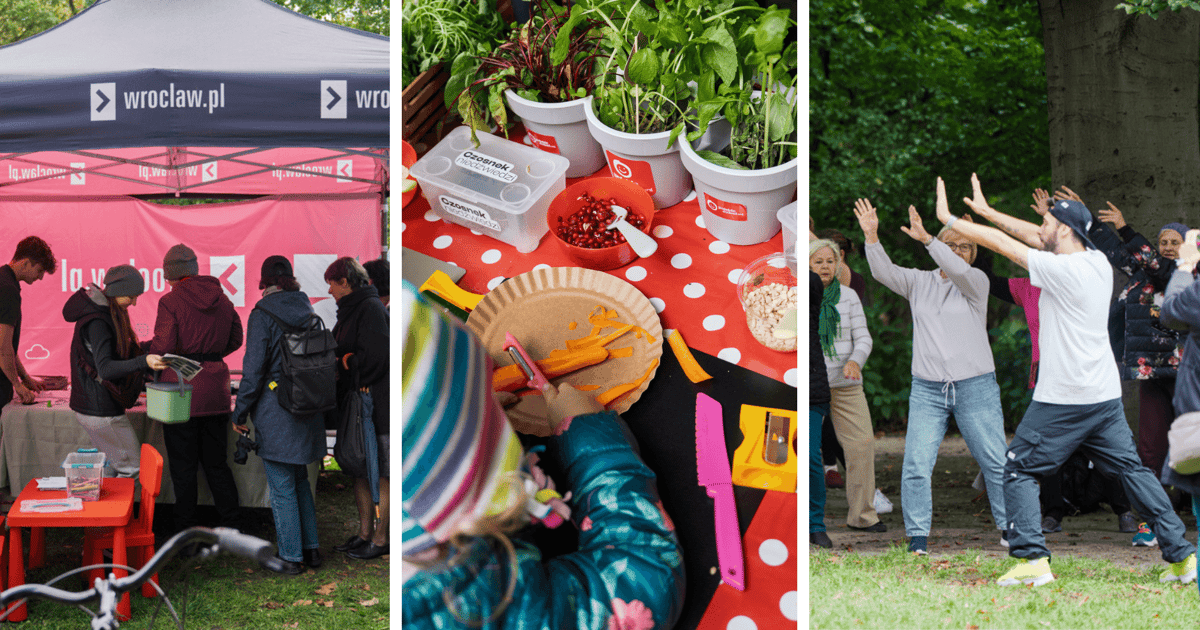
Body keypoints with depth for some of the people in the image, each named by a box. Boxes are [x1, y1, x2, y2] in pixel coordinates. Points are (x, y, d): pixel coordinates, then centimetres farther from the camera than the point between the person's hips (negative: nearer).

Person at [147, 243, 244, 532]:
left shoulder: (171, 301, -10)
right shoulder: (221, 298, 7)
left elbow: (162, 348, -14)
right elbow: (235, 339, 16)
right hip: (215, 388, 5)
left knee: (183, 465, 4)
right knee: (217, 462, 14)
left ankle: (186, 532, 9)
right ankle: (233, 527, 14)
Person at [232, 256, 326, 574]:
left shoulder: (262, 315, -13)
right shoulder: (307, 312, 5)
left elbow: (254, 369, -15)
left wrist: (240, 413, -5)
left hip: (274, 412, -6)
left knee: (282, 488, 2)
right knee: (300, 481, 20)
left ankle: (291, 557, 7)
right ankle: (311, 548, 22)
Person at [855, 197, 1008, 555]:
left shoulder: (976, 282, 0)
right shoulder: (919, 282, 8)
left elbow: (958, 270, -21)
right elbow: (883, 272, -5)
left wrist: (926, 239, -33)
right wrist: (872, 237, -22)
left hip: (976, 388, -2)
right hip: (927, 391, 2)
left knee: (996, 462, 3)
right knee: (916, 466, -7)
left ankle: (1009, 529, 18)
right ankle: (917, 539, -2)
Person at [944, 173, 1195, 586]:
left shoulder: (1062, 269, -15)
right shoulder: (1098, 262, 8)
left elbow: (1001, 243, -11)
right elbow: (1033, 236, 18)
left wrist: (948, 219, -1)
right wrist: (986, 211, 23)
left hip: (1062, 402, -8)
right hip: (1106, 396, 8)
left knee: (1019, 469, 3)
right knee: (1131, 470, 12)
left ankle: (1032, 558, -6)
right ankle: (1181, 555, 10)